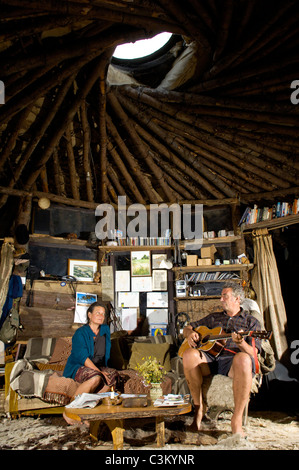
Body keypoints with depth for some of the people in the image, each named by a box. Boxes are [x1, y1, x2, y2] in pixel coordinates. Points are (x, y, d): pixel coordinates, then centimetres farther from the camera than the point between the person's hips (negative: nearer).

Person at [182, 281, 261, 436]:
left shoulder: (251, 322, 17)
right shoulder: (214, 318, 28)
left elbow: (253, 353, 4)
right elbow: (187, 328, 29)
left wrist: (241, 343, -19)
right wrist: (189, 333, 3)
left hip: (232, 361, -3)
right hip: (209, 359, 3)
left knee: (243, 359, -40)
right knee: (189, 355, -31)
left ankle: (237, 420, -29)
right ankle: (199, 407, -14)